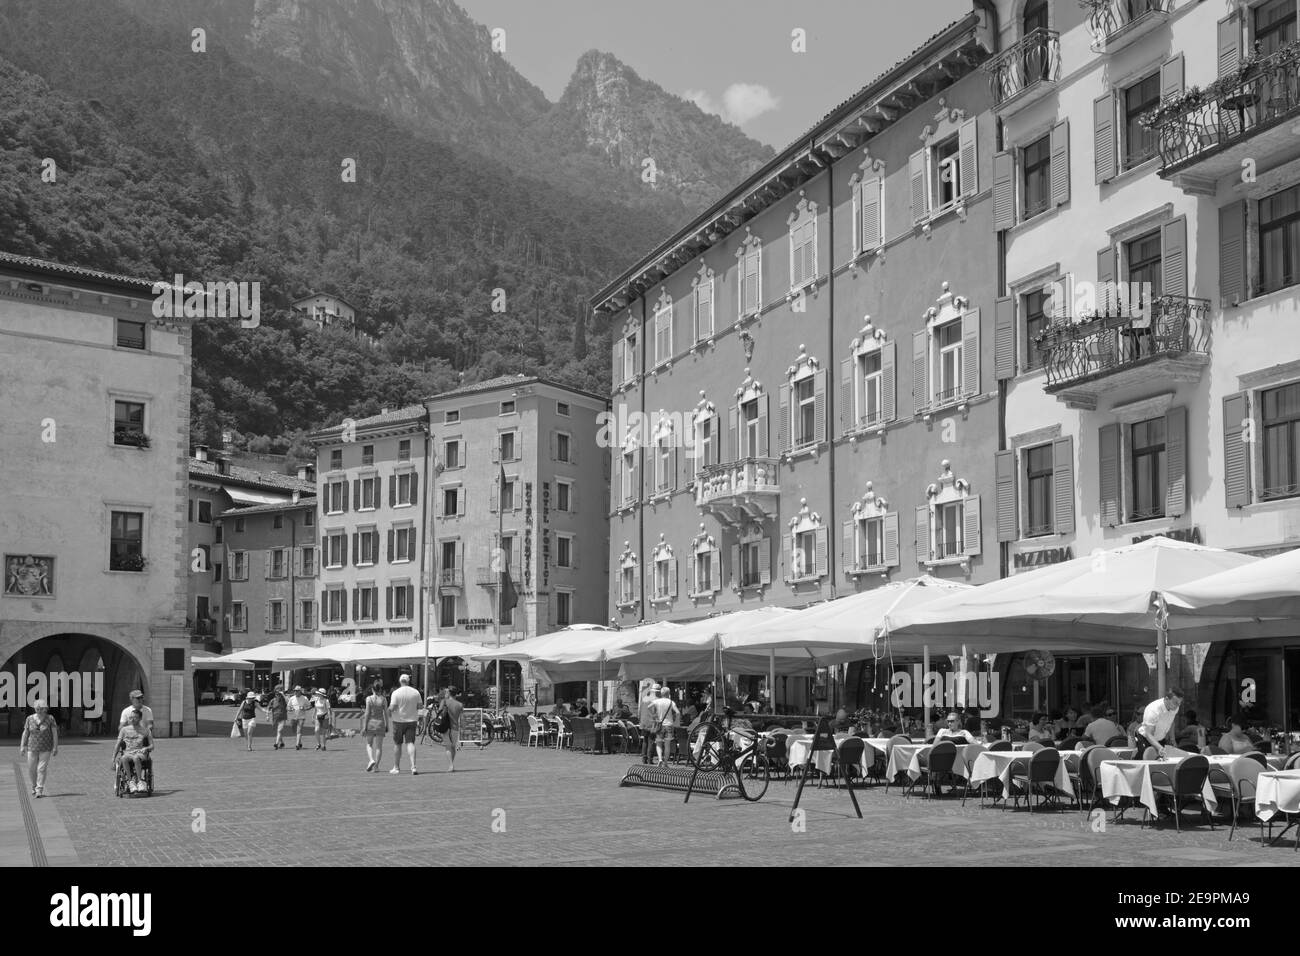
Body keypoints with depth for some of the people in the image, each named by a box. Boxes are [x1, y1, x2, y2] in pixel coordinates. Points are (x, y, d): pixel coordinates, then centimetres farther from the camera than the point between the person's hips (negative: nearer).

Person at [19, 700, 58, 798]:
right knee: (31, 769, 4)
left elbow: (55, 733, -5)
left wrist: (55, 747, -9)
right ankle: (34, 787, 27)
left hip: (45, 749, -2)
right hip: (32, 748, 2)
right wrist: (22, 746, -1)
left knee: (42, 769, -8)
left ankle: (39, 790, -3)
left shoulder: (50, 719, -6)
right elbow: (25, 733, 5)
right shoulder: (30, 719, 0)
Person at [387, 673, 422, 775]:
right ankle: (413, 767, -15)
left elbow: (392, 707, -16)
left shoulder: (396, 693, -11)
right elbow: (419, 707, 7)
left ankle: (396, 767, 18)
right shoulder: (416, 692, 0)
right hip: (412, 720, 2)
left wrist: (389, 711, 5)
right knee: (410, 743, 0)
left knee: (397, 744, 10)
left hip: (399, 720, -2)